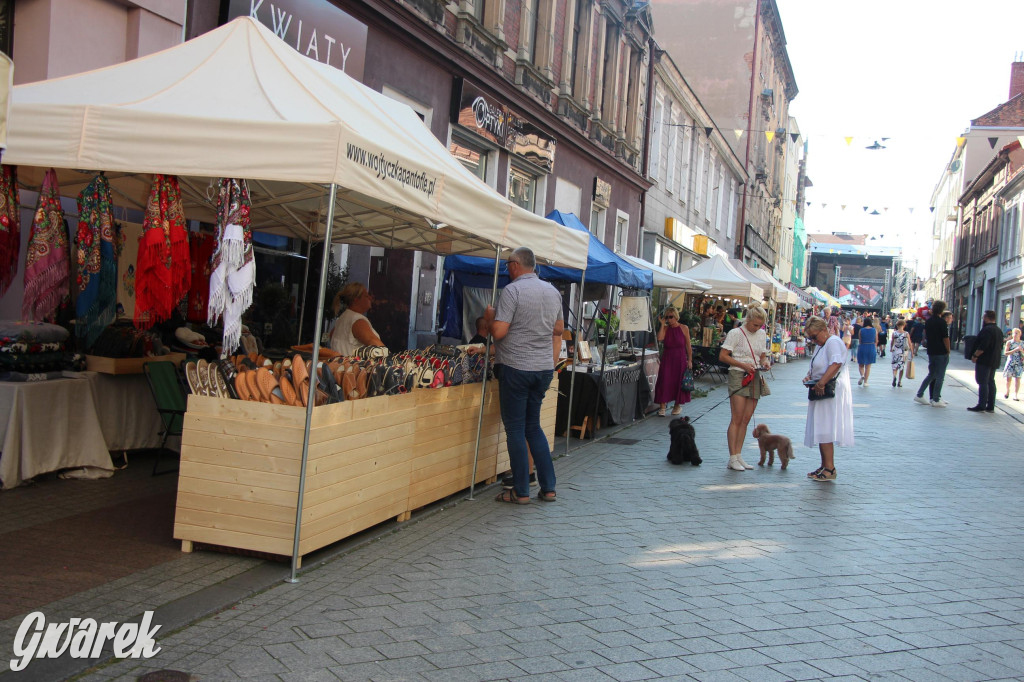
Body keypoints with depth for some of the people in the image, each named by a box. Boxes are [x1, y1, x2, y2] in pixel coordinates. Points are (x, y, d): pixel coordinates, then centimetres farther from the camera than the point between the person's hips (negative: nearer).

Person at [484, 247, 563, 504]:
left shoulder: (512, 290, -12)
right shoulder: (553, 292, 10)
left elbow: (499, 332, -18)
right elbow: (558, 330, 19)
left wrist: (489, 317, 3)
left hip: (516, 367, -7)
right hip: (544, 368, 7)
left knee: (515, 429, 2)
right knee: (533, 425, 16)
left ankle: (521, 492, 5)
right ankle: (548, 488, 15)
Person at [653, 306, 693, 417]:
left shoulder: (684, 328, -1)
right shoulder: (665, 328, 2)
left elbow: (688, 345, 2)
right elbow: (660, 338, -18)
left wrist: (689, 360, 0)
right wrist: (662, 324, -11)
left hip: (680, 358, -1)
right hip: (667, 358, 1)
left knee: (678, 381, 5)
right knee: (664, 380, -5)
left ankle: (678, 405, 22)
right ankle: (662, 407, -3)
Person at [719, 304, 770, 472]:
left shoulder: (761, 334, 12)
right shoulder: (736, 333, -6)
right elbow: (722, 356, -9)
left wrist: (764, 362, -2)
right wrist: (742, 365, -17)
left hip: (754, 377, 6)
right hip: (738, 376, -6)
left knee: (746, 420, 6)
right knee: (737, 419, -8)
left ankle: (738, 456, 11)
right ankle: (733, 458, -5)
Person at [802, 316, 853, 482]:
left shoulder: (833, 342, -12)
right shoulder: (821, 346, 21)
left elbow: (836, 364, -29)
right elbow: (816, 368, 30)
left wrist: (821, 382, -34)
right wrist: (809, 377, 9)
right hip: (821, 393, 10)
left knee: (824, 431, -12)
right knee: (821, 431, 11)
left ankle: (830, 468, -12)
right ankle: (825, 466, 17)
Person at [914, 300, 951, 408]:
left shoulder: (928, 321, 7)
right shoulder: (941, 322, -14)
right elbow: (945, 338, -14)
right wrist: (948, 350, -4)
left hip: (931, 352, 7)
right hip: (941, 353, -7)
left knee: (931, 375, 17)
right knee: (940, 376, 0)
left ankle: (919, 395, 11)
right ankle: (935, 400, 2)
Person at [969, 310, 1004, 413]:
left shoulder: (987, 330, -18)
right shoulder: (999, 330, 14)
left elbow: (983, 346, -24)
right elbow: (1000, 346, 20)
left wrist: (975, 356, -17)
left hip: (984, 361, -9)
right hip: (994, 361, 9)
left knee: (983, 383, -7)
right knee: (991, 382, 12)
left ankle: (981, 406, -8)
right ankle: (990, 406, 14)